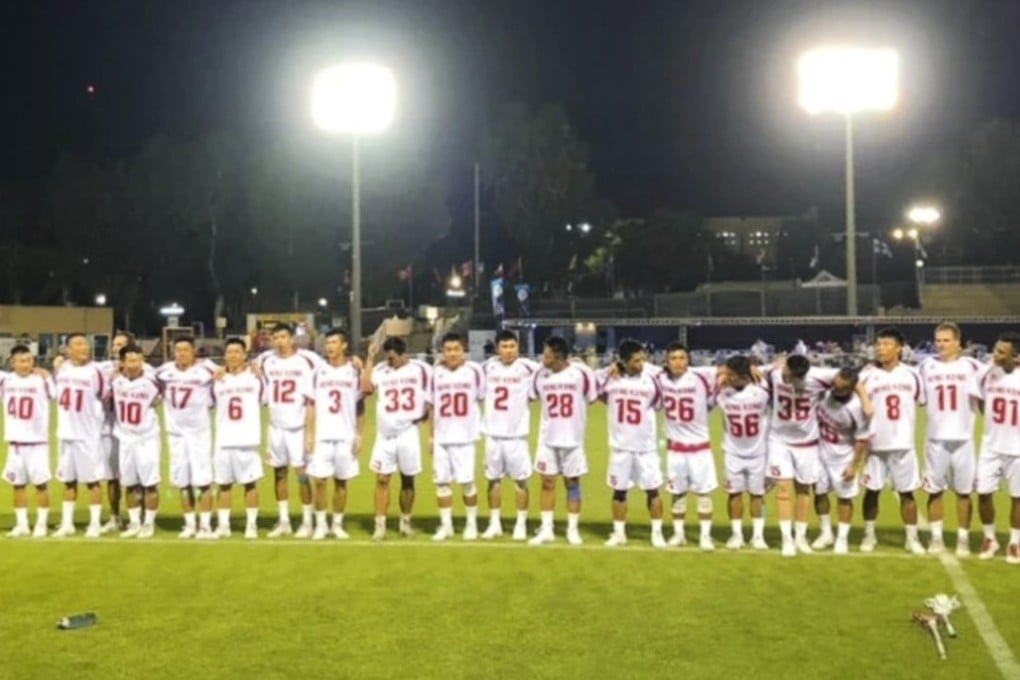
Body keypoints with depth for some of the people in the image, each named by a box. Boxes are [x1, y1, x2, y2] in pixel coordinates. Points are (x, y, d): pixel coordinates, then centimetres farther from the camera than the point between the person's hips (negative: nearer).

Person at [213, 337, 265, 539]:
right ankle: (223, 525, 12)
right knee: (224, 484, 6)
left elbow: (265, 400, 9)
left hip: (248, 441, -2)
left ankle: (251, 524, 10)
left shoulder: (255, 378, 2)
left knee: (250, 483, 3)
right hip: (224, 441, 2)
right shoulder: (218, 381, 8)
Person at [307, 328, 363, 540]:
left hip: (346, 436, 0)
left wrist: (359, 435, -1)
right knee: (319, 480, -4)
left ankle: (338, 524, 16)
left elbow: (360, 406, 5)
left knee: (341, 481, 6)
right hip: (321, 435, 0)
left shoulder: (354, 371, 3)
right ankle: (320, 524, 8)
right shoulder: (319, 371, 4)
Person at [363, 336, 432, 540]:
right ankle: (380, 525, 1)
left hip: (408, 433, -1)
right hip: (384, 434, 1)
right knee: (381, 479, -2)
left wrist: (424, 413, -10)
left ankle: (406, 522, 23)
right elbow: (365, 388, -10)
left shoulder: (420, 369, -1)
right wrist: (370, 360, -9)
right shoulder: (381, 369, 3)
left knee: (407, 479, 9)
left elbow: (430, 398, 5)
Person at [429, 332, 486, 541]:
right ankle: (446, 525, 15)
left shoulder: (474, 371, -3)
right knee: (442, 481, 4)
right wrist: (431, 435, 11)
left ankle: (471, 524, 14)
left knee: (467, 481, -1)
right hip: (441, 437, 3)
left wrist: (481, 429, 1)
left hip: (465, 436, -3)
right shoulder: (437, 373, 6)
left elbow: (482, 400, 4)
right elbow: (433, 406, 12)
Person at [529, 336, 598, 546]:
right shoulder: (541, 374, -4)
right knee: (547, 482, 4)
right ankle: (546, 529, 12)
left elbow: (593, 397, 2)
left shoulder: (581, 373, -12)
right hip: (548, 438, 2)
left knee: (572, 482, 8)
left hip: (573, 438, -2)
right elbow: (532, 397, 10)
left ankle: (573, 529, 17)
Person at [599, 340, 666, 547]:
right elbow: (601, 395, 13)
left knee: (653, 490, 3)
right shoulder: (609, 378, -6)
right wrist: (617, 408, 5)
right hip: (620, 446, 1)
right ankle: (619, 533, 20)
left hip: (646, 446, -1)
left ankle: (657, 533, 15)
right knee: (619, 490, 9)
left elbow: (658, 404, 6)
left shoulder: (650, 379, -8)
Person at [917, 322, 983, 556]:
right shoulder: (926, 366, 4)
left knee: (964, 491, 4)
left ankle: (963, 539, 14)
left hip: (963, 438, -1)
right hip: (935, 438, 1)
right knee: (935, 490, 6)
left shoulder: (971, 366, 0)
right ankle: (936, 538, 16)